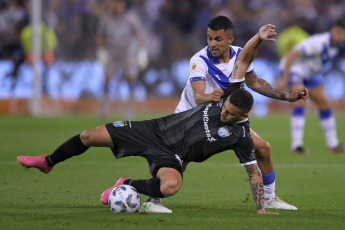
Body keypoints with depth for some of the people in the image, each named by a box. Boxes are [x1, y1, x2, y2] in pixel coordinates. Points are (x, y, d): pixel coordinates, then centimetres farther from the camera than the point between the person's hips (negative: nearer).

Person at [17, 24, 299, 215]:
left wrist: (261, 208, -17)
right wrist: (259, 38, -16)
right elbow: (243, 60, -2)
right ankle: (48, 162, 29)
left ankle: (128, 184, -7)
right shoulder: (230, 96, -8)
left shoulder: (241, 137, -16)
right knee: (91, 136, 0)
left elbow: (254, 171, -9)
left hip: (169, 154, -4)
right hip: (156, 129, 4)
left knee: (170, 186, -40)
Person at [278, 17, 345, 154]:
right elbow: (291, 55, -33)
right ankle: (296, 145, -25)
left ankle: (333, 144, 19)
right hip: (293, 67, -8)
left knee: (323, 103, 9)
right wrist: (285, 80, -32)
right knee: (301, 101, -25)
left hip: (310, 72, 8)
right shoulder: (320, 43, -34)